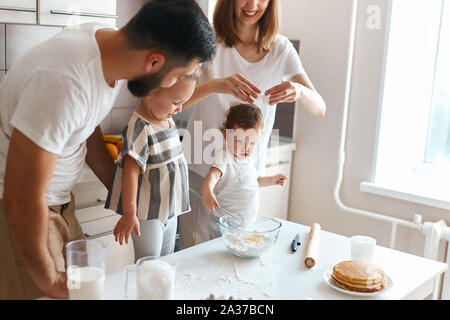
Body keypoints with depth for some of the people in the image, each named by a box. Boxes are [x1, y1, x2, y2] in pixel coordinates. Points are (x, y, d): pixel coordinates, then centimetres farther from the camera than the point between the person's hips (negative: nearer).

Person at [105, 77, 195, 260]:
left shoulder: (168, 120, 5)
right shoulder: (139, 128, -23)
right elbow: (131, 172, -25)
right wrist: (129, 214, -26)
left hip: (170, 210, 9)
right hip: (147, 216, -9)